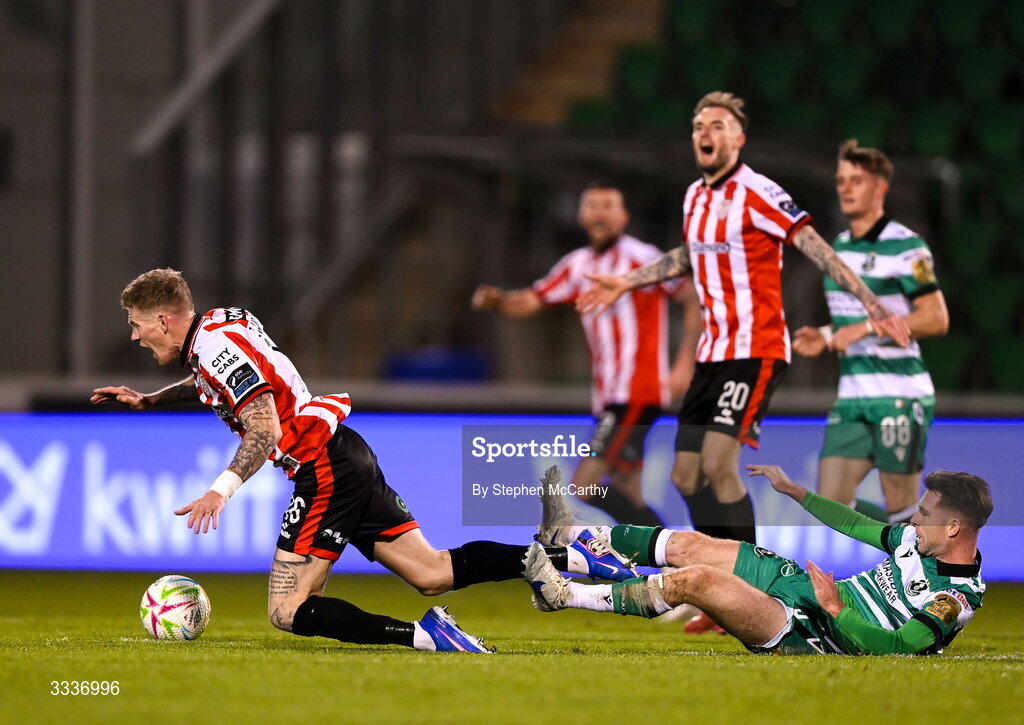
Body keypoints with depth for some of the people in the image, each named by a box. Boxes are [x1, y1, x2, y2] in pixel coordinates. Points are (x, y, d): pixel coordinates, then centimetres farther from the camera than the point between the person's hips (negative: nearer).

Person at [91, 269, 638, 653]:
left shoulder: (217, 347, -14)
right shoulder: (222, 322, 15)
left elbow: (265, 429, -23)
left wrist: (223, 490, -31)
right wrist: (147, 400, 30)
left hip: (325, 472, -10)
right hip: (349, 459, 10)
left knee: (287, 611, -10)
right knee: (432, 573, 5)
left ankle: (423, 635, -22)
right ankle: (570, 555, -3)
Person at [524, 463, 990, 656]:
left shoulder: (955, 600, -22)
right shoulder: (920, 538, 5)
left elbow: (897, 645, -30)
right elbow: (859, 526, 20)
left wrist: (836, 609, -33)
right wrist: (793, 490, 26)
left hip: (807, 631, -9)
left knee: (693, 579, -21)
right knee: (687, 544, 7)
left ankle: (563, 595, -8)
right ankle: (571, 538, 23)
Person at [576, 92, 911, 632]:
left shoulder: (757, 194, -13)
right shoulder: (696, 197, 12)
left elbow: (818, 250, -16)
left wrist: (873, 308, -22)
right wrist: (626, 283, 37)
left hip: (755, 351, -8)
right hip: (713, 352, 8)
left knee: (717, 464, -18)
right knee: (686, 476, 5)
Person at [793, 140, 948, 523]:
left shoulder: (906, 247, -10)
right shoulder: (840, 246, 15)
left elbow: (936, 319, -16)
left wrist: (866, 328, -21)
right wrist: (825, 336, 6)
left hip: (900, 395, -7)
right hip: (852, 397, 7)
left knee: (900, 508, -5)